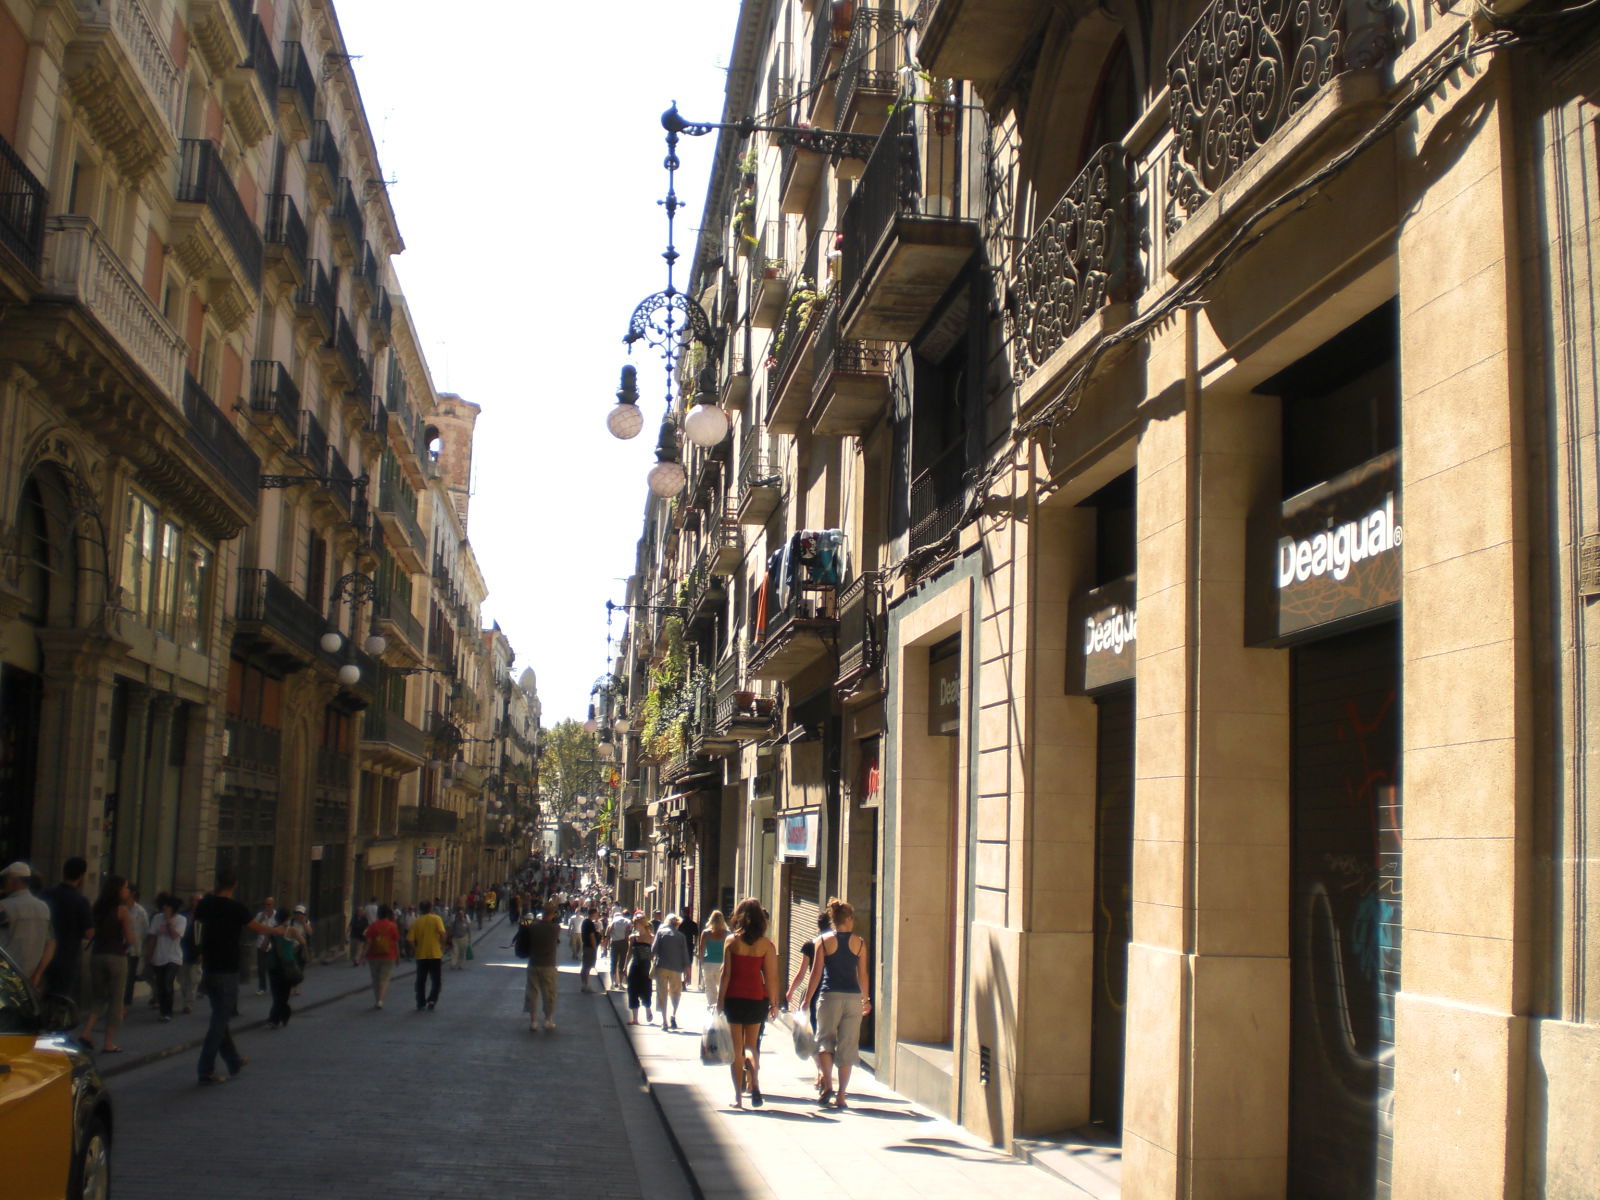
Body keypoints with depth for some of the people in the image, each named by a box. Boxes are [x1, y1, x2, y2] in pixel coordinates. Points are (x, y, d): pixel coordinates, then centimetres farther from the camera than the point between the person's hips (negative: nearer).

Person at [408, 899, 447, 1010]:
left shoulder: (416, 921, 2)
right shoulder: (436, 919, -5)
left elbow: (410, 938, -5)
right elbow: (442, 933, -18)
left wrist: (414, 950, 9)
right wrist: (442, 946, -4)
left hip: (421, 955, 2)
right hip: (435, 954, -2)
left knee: (421, 981, 13)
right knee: (436, 980, 7)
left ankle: (420, 1004, 15)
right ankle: (432, 1000, -10)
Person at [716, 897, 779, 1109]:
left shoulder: (731, 941, -4)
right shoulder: (766, 944, -3)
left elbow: (726, 973, -4)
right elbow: (771, 976, -3)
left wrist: (720, 1000, 2)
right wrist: (774, 1003, 6)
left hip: (734, 998, -1)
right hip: (757, 998, 1)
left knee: (736, 1048, 8)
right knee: (752, 1045, 13)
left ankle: (738, 1095, 7)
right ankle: (754, 1083, -12)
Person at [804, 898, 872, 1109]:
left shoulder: (823, 941, 0)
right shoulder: (859, 942, 3)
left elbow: (817, 973, -2)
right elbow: (862, 975, 7)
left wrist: (807, 999, 4)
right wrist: (866, 999, 18)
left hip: (829, 996, -1)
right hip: (853, 997, 1)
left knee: (825, 1040, 12)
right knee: (847, 1046, 7)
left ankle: (827, 1084, -7)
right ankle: (841, 1095, 8)